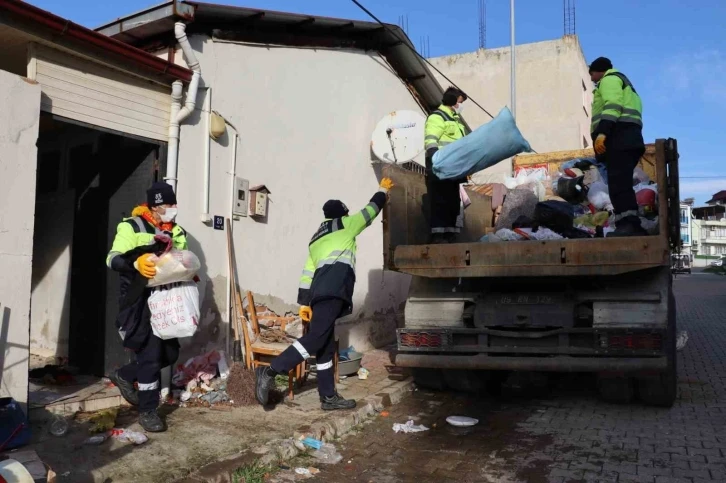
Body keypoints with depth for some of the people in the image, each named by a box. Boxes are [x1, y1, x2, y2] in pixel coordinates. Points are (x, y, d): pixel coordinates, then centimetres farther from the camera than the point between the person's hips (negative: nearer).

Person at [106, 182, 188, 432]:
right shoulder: (132, 227, -7)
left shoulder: (177, 233, 13)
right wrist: (136, 263, -33)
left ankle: (124, 375, 31)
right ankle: (147, 411, 7)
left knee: (170, 353, 9)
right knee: (151, 355, -7)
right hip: (139, 302, -7)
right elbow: (113, 259, -15)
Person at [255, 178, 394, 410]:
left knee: (325, 345, 8)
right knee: (316, 338, -16)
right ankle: (270, 371, -25)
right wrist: (383, 189, 46)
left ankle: (328, 397, 10)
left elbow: (308, 272, 22)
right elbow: (371, 210, 29)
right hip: (334, 287, -8)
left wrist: (304, 302, 19)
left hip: (321, 290, 8)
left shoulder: (316, 238, 31)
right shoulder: (345, 224, 16)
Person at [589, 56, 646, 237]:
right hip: (627, 137, 10)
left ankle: (628, 225, -32)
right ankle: (632, 226, -1)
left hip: (618, 135, -10)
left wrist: (602, 132, -25)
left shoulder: (609, 79, 6)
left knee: (618, 182, -21)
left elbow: (613, 105, -13)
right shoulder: (623, 85, 37)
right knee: (621, 183, 5)